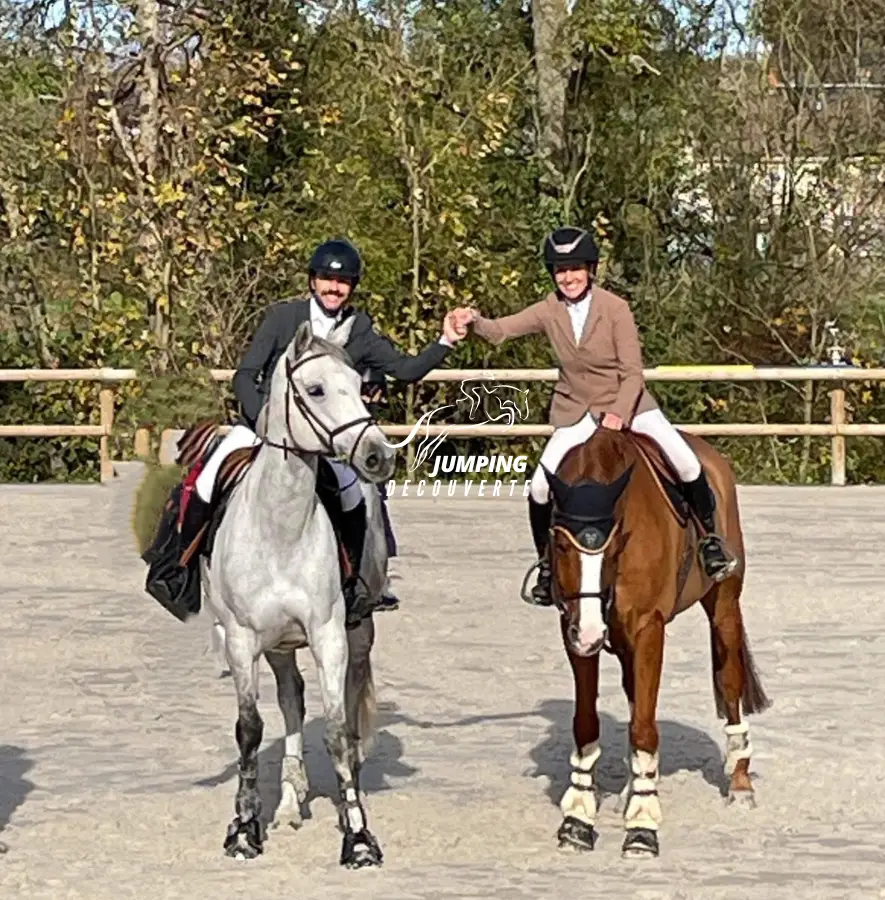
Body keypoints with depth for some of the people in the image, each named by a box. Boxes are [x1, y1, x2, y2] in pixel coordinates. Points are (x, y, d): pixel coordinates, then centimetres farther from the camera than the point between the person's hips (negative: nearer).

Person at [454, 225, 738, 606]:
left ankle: (710, 539, 8)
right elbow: (500, 331, -12)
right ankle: (547, 566, 10)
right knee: (539, 487, -13)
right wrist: (473, 320, -33)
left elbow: (632, 373, -13)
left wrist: (618, 414, -27)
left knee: (686, 463, -17)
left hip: (627, 403, -2)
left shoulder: (615, 308, -13)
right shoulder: (549, 311, -5)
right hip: (576, 413, 2)